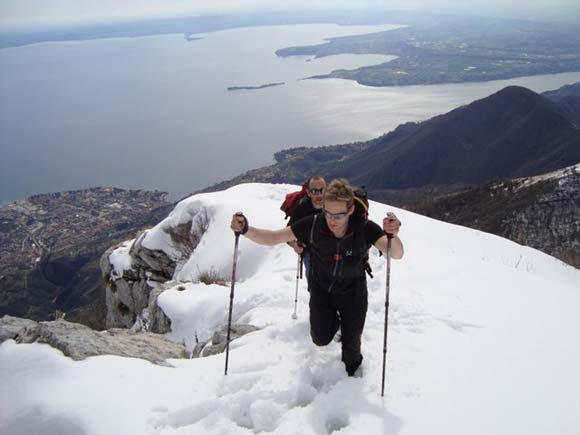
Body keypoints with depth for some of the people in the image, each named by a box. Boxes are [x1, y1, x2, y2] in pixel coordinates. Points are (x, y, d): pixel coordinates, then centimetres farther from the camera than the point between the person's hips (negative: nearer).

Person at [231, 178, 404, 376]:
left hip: (353, 292, -1)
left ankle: (352, 368, 49)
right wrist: (245, 230, -42)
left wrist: (392, 236, -61)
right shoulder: (313, 224, -28)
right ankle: (333, 320, 40)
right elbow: (272, 237, -24)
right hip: (321, 290, 1)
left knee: (351, 343, 13)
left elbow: (396, 254, -39)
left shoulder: (364, 228, -30)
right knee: (321, 338, 4)